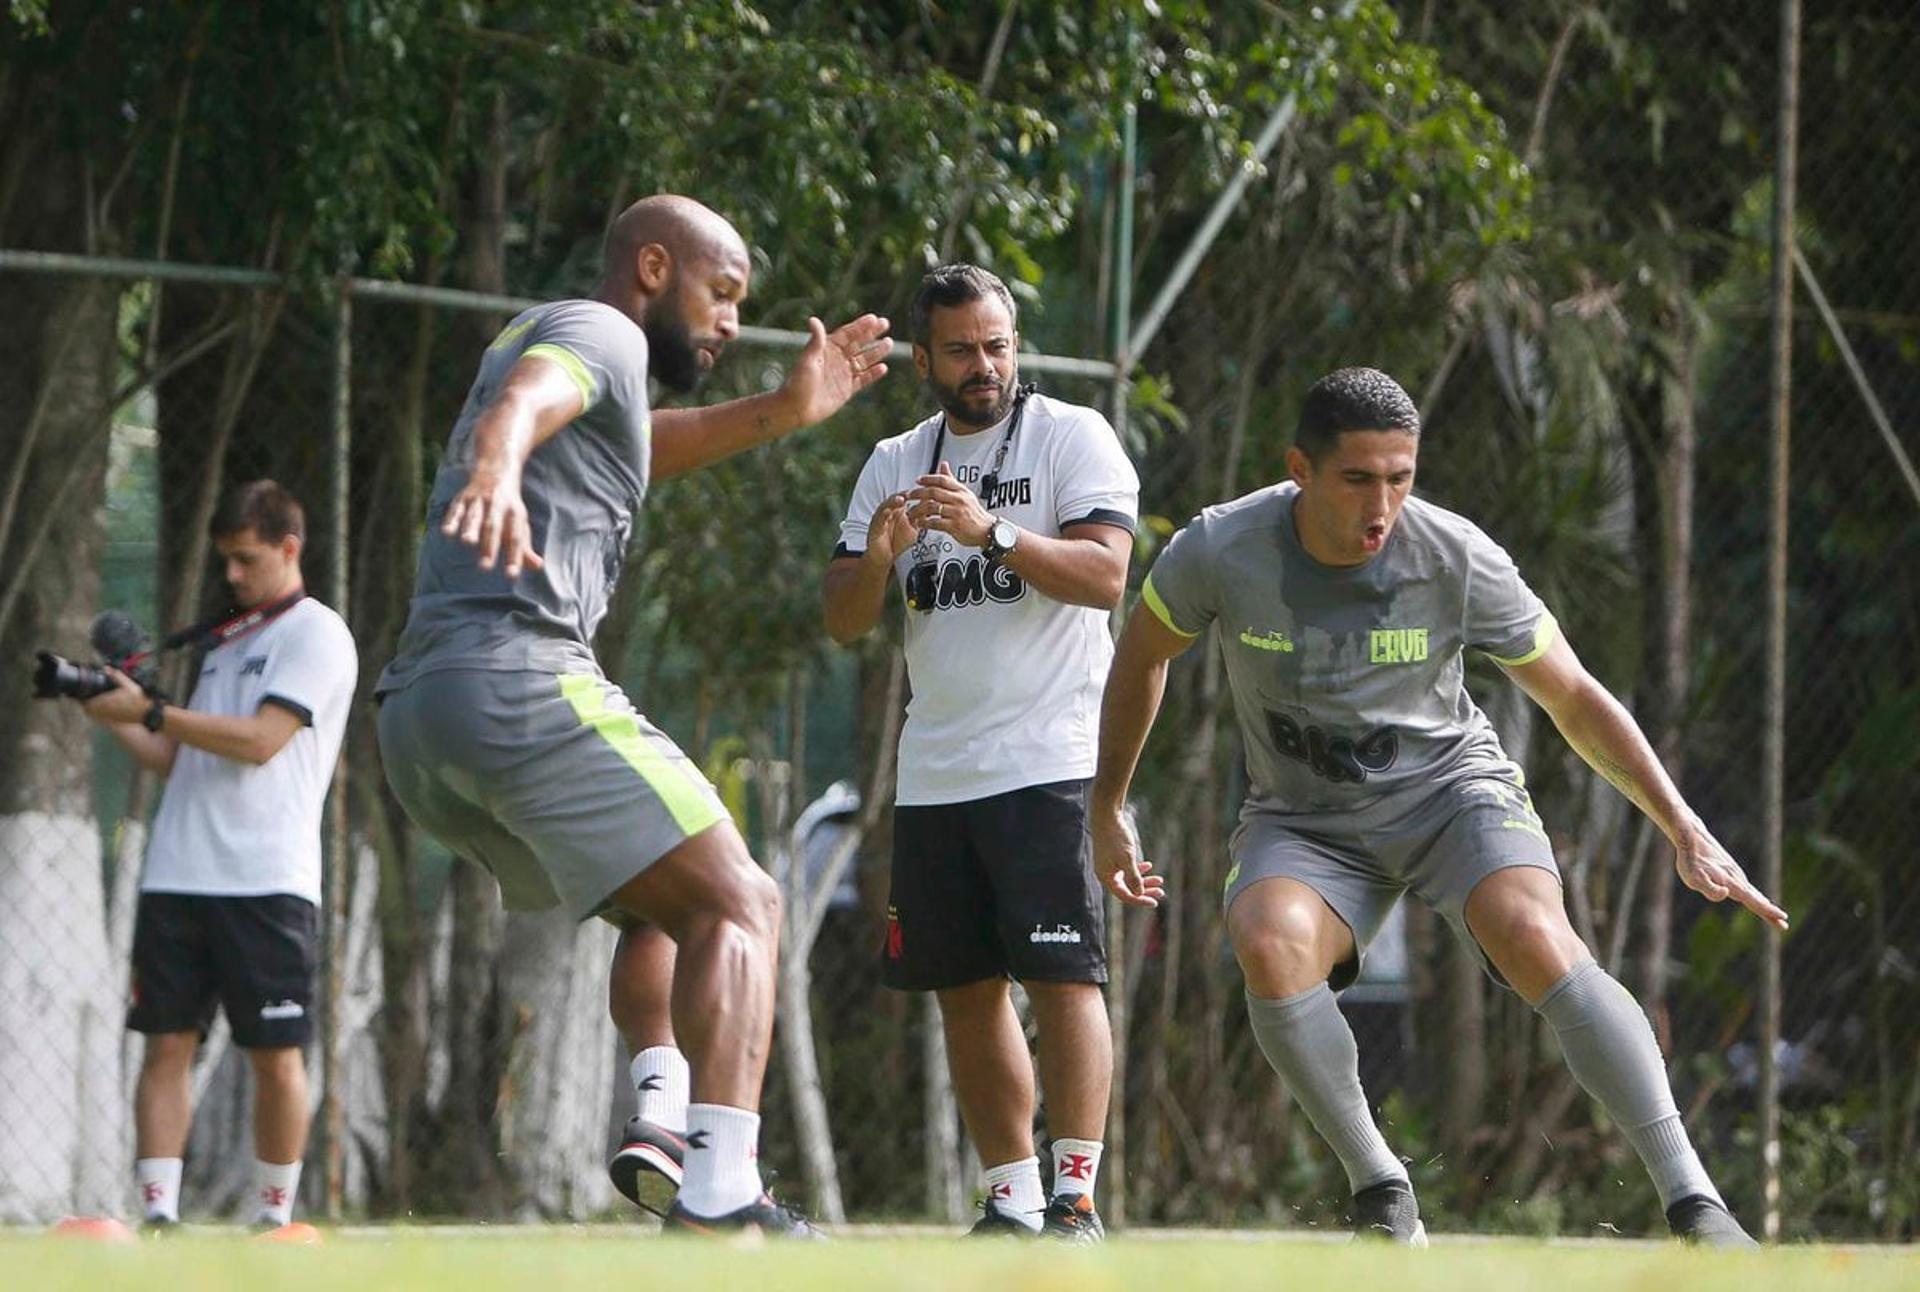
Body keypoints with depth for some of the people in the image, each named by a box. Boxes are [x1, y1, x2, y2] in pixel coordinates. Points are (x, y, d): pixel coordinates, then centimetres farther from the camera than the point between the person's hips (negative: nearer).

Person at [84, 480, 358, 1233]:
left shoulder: (316, 635, -1)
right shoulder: (224, 641, 22)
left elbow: (259, 742, -13)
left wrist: (147, 710, -13)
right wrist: (115, 722, 8)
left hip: (266, 882, -6)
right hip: (177, 879, 6)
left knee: (275, 1055, -3)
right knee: (167, 1042, -1)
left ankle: (274, 1218, 5)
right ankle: (159, 1214, -4)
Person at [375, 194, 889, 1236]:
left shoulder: (537, 330, 30)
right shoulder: (599, 332, 1)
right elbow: (520, 403, -23)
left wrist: (781, 411, 39)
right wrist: (492, 474, -45)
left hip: (414, 717, 10)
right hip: (520, 675, -10)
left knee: (663, 905, 26)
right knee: (735, 907, -12)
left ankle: (657, 1127, 7)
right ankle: (720, 1193, -29)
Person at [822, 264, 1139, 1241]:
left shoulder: (1071, 436, 0)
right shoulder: (893, 465, 14)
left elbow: (1106, 575, -13)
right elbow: (844, 620, 10)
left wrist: (992, 532, -25)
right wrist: (880, 550, -11)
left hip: (1049, 760, -6)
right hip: (933, 774, 6)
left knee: (1063, 975, -13)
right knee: (966, 988, 6)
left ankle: (1074, 1195, -15)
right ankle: (1010, 1198, 11)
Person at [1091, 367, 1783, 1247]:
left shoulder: (1458, 560, -18)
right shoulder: (1219, 552, -17)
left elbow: (1576, 700, -6)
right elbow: (1143, 654, 5)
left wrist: (1687, 833, -10)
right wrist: (1106, 811, 10)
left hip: (1452, 787, -1)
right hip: (1303, 821, 1)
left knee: (1536, 939, -30)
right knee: (1270, 945, -33)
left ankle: (1693, 1205, -28)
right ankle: (1381, 1194, -18)